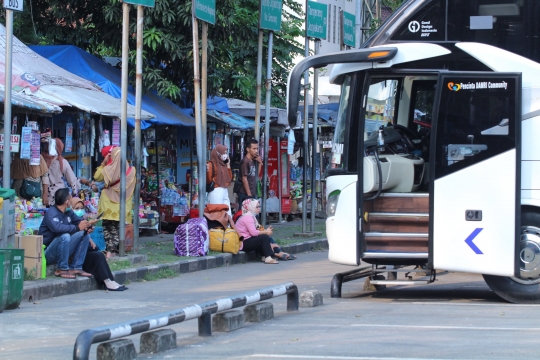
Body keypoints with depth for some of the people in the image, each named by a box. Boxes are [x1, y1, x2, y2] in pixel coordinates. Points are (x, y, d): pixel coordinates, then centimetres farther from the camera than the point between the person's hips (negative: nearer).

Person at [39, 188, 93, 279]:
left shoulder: (68, 212, 6)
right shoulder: (51, 213, -19)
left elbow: (80, 221, 16)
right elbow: (56, 227, -37)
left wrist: (87, 226, -9)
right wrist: (77, 228, -29)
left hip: (63, 250, 8)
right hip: (48, 253, -8)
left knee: (85, 234, -1)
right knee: (65, 236, -33)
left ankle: (76, 267, -4)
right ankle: (62, 269, -21)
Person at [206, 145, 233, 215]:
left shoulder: (224, 164, 17)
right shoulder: (212, 164, -5)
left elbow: (229, 178, 19)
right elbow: (208, 180, -11)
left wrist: (228, 166, 17)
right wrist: (207, 171, -28)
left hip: (225, 192, 8)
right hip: (216, 192, -8)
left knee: (228, 215, 3)